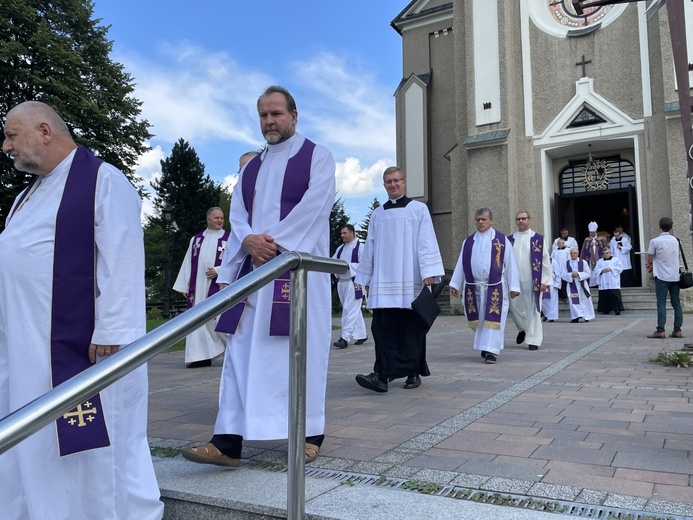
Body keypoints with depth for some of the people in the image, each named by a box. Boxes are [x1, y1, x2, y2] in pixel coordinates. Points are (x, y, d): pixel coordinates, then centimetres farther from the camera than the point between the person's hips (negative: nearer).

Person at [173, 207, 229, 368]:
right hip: (198, 287, 4)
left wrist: (218, 271, -16)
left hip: (218, 287, -4)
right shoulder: (196, 239, 15)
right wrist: (184, 286, 8)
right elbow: (188, 263, 13)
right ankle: (201, 356, 6)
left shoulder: (229, 239, 3)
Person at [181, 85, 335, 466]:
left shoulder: (316, 156, 5)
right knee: (242, 350, -1)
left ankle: (310, 434, 12)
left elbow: (314, 206, -9)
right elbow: (237, 213, 10)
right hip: (253, 266, 5)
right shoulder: (252, 167, 21)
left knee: (303, 349, -1)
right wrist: (249, 241, -11)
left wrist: (274, 242, -15)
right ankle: (228, 441, 0)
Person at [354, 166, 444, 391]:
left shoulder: (419, 209, 6)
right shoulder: (377, 214, 16)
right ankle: (382, 375, -7)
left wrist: (429, 271, -13)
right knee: (383, 328, -6)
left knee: (412, 328, 1)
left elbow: (426, 242, -2)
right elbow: (370, 247, 17)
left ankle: (413, 373, 10)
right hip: (383, 280, 3)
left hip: (410, 280, -3)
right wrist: (366, 278, 13)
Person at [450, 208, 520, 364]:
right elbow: (461, 264, 11)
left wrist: (513, 286, -5)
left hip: (495, 287, -3)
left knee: (493, 319, -4)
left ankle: (491, 351, -1)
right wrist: (455, 284, 6)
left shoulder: (502, 240, 1)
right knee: (478, 320, 10)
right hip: (473, 287, 3)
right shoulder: (468, 241, 10)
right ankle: (485, 346, 28)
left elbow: (510, 264, 0)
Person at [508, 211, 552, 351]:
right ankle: (523, 329, 33)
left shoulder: (538, 239, -1)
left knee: (532, 309, -1)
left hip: (532, 281, -3)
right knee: (514, 307, 5)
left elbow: (545, 260, -2)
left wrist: (545, 281, -8)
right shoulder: (510, 239, 8)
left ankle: (534, 339, 8)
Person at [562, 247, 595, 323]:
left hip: (582, 285, 0)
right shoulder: (566, 263, 3)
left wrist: (578, 274, -16)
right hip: (572, 285, 0)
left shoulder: (583, 262, 1)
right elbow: (563, 274, 0)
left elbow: (588, 273, -2)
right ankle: (576, 316, -6)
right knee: (573, 301, -9)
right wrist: (571, 275, -17)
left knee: (584, 300, 6)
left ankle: (587, 316, 21)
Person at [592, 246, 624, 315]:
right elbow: (596, 270, 8)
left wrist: (611, 269, -11)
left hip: (613, 283, -2)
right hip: (603, 284, 2)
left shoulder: (616, 259, 11)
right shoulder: (599, 261, 17)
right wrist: (602, 270, -11)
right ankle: (606, 309, 7)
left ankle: (617, 309, -9)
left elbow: (620, 268, -1)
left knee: (615, 296, -10)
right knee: (605, 296, 0)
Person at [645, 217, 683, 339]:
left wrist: (650, 264, 19)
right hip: (675, 276, 5)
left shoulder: (655, 241, -9)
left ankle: (660, 331, -8)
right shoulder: (675, 240, 8)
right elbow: (676, 256, 17)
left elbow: (649, 259, -4)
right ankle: (677, 330, 7)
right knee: (676, 303, 6)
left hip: (662, 276, -5)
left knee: (661, 303, -5)